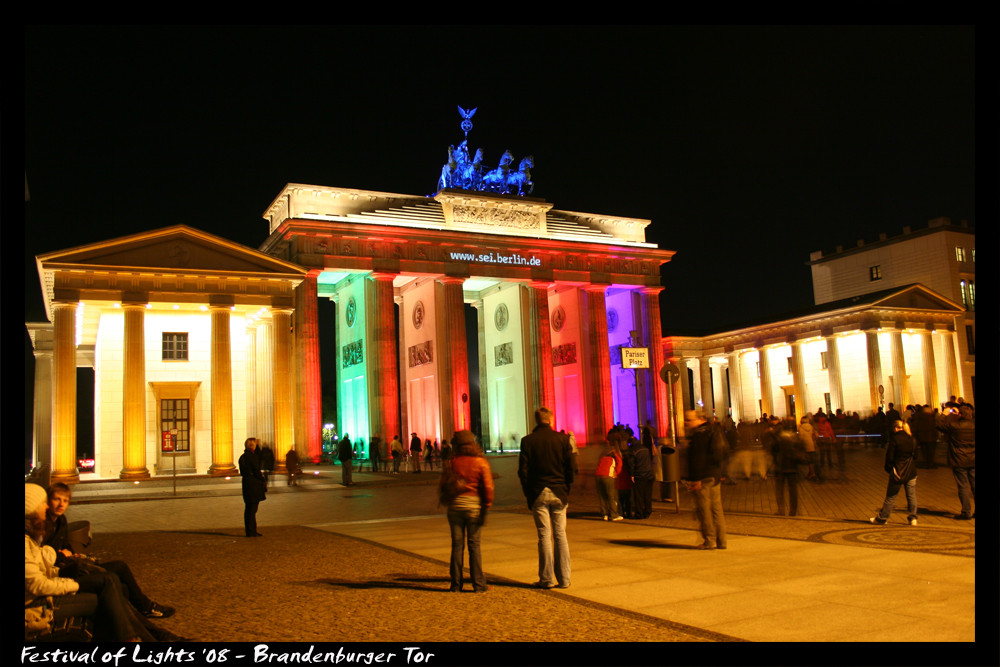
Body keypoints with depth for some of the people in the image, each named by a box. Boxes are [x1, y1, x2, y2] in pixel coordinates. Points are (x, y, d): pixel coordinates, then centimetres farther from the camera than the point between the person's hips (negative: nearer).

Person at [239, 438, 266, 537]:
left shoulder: (242, 457, 11)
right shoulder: (252, 456, -15)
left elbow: (242, 472, 14)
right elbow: (257, 471, -15)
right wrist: (263, 480, -6)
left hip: (246, 483, 8)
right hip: (254, 484, -8)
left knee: (248, 508, 13)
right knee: (252, 508, -4)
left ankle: (248, 530, 19)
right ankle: (252, 532, -1)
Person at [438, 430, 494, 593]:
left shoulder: (450, 462, 1)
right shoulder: (481, 462, -4)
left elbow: (442, 486, 5)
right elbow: (488, 486, -10)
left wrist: (446, 500, 22)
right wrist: (487, 505, -2)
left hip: (455, 505, 1)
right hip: (474, 505, -1)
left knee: (457, 544, 8)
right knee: (474, 545, 4)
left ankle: (456, 584, 11)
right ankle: (478, 584, 6)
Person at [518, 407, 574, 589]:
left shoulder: (527, 441, -2)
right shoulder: (562, 439, 0)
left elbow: (523, 471, -3)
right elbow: (570, 468, 1)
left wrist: (528, 495, 5)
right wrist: (566, 491, 10)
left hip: (538, 494, -1)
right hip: (559, 493, 1)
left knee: (544, 536, 3)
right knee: (560, 535, 8)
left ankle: (547, 579, 5)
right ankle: (564, 578, 10)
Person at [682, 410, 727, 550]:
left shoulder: (698, 436, -12)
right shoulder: (713, 434, 16)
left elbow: (698, 460, -18)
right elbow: (723, 455, 20)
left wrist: (696, 480, -18)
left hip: (703, 479, -9)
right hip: (715, 476, 9)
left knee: (703, 510, -3)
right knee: (716, 508, 10)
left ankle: (709, 540, -1)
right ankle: (721, 541, 13)